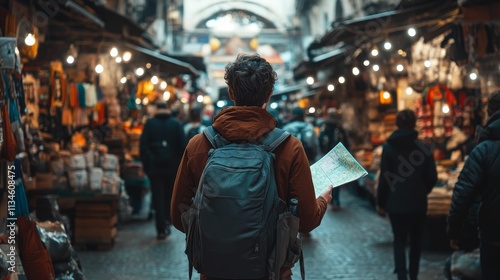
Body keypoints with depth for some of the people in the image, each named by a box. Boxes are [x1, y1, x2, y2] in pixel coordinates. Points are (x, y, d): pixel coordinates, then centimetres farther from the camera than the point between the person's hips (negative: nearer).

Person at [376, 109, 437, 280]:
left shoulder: (389, 147, -6)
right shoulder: (423, 148, -4)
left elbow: (384, 178, -8)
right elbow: (432, 177, -2)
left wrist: (381, 203, 2)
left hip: (396, 203, -1)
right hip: (418, 203, 1)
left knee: (399, 242, 5)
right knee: (416, 241, 15)